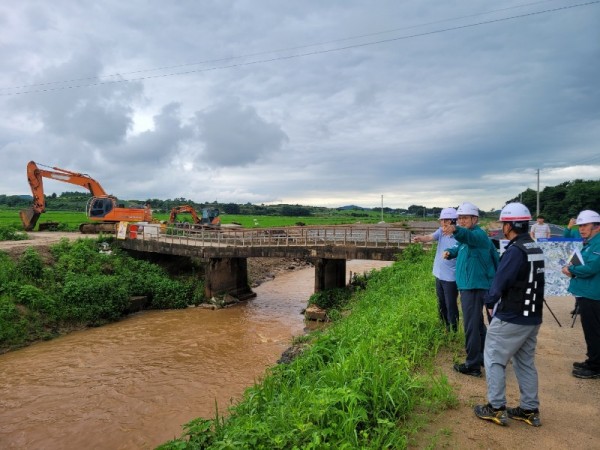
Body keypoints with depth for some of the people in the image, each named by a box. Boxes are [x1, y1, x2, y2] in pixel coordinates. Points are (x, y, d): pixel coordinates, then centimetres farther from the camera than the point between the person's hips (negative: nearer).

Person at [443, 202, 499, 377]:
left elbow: (468, 236, -41)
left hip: (474, 287, -11)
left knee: (471, 326, -6)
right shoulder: (468, 237, 15)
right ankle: (484, 357, 34)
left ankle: (472, 365, 2)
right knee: (477, 324, 21)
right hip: (470, 285, 11)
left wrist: (455, 230, -62)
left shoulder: (478, 234, -16)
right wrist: (450, 252, 9)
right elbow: (461, 248, 31)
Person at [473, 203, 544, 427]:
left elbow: (500, 282, -20)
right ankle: (530, 410, 26)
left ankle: (496, 409, 11)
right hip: (532, 318, 9)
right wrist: (498, 301, 8)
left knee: (494, 359, 5)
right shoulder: (535, 248, 7)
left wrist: (489, 302, -1)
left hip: (510, 319, -8)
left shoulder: (515, 251, -21)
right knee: (526, 363, 18)